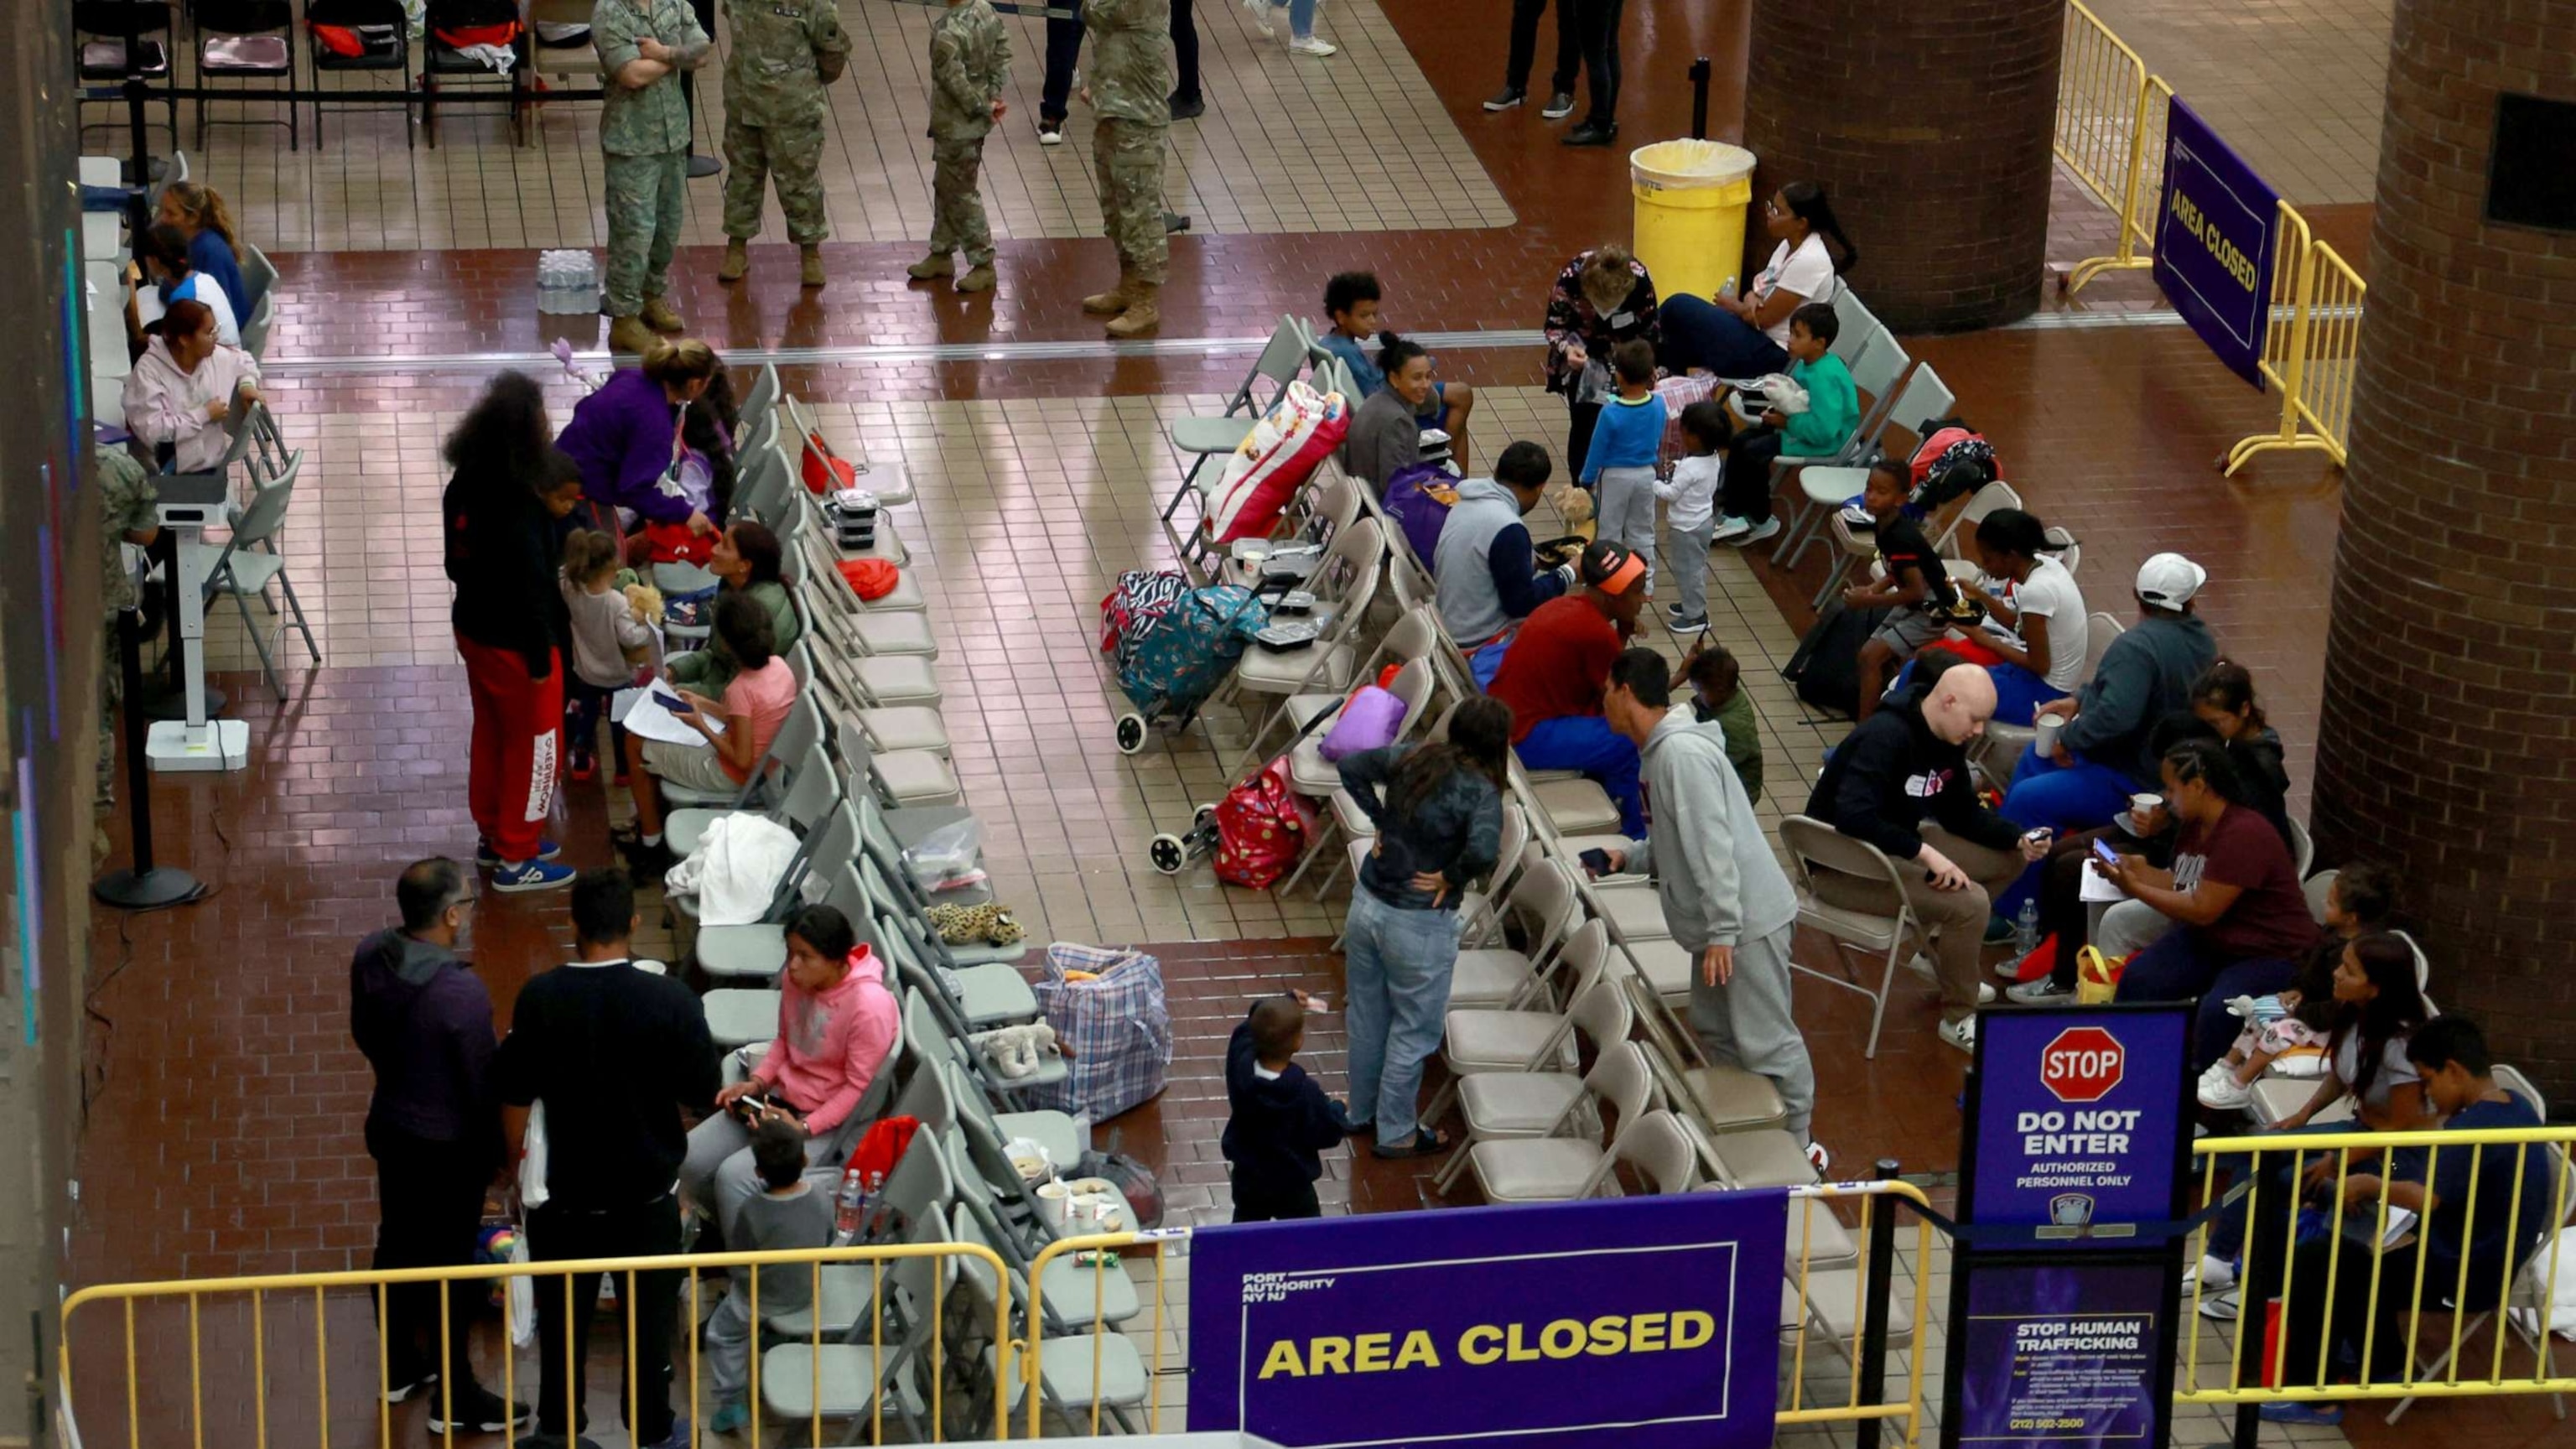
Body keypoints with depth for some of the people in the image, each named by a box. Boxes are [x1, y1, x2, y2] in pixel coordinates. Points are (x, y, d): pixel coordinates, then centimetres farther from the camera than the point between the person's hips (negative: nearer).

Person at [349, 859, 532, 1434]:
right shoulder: (461, 992, -32)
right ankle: (453, 1398, 20)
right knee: (449, 1264, 7)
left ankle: (400, 1365, 40)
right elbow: (481, 1081, -21)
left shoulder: (370, 956, -11)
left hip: (389, 1125, 7)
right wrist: (495, 1154, -5)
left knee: (397, 1241, 23)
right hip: (448, 1143, -7)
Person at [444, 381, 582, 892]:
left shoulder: (465, 485, -6)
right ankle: (516, 858, 21)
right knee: (533, 745, 10)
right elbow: (531, 589, -25)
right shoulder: (519, 510, -31)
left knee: (491, 734, 24)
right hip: (514, 643, -8)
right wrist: (540, 662, -16)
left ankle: (493, 835, 39)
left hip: (472, 627, 8)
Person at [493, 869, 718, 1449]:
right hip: (646, 1185, -1)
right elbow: (703, 1091, -10)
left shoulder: (539, 998, -15)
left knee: (564, 1307, 18)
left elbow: (513, 1091, -6)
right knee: (648, 1311, 15)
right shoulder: (668, 1000, -20)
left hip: (566, 1188, 1)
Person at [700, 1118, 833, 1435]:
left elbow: (738, 1266, -19)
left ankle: (731, 1402, 21)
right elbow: (828, 1242, -1)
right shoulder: (822, 1200, -20)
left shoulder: (750, 1212, -32)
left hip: (762, 1301, -5)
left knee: (721, 1333, 21)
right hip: (808, 1293, 5)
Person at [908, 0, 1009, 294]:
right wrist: (993, 95, 6)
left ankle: (983, 265, 13)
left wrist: (982, 109, -9)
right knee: (945, 188, 21)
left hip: (957, 126, -9)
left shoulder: (946, 33, -29)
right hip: (975, 120, 9)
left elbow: (957, 82, -24)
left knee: (961, 194, 5)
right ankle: (941, 254, 34)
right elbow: (1002, 51, 6)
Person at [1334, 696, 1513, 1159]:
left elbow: (1351, 766, 7)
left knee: (1367, 1018, 23)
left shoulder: (1411, 758, -3)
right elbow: (1483, 850, -37)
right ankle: (1396, 1134, 26)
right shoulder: (1479, 791, -21)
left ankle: (1362, 1112, 41)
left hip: (1366, 905, 6)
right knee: (1413, 1032, 13)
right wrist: (1452, 877, -17)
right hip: (1418, 926, -6)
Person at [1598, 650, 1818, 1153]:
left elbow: (1712, 845, -25)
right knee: (1715, 1030, 18)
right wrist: (1629, 857, 8)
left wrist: (1722, 932, -26)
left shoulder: (1682, 753, -20)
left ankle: (1797, 1150, 5)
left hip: (1748, 919, -11)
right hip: (1720, 923, 11)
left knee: (1766, 1041, -4)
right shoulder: (1663, 750, 13)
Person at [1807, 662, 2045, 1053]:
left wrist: (2018, 838, -3)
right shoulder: (1886, 737, -27)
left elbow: (1962, 812, 12)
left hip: (1897, 846, 10)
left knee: (2010, 859, 9)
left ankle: (1940, 948, 19)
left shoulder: (1946, 741, 2)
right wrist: (1925, 852, -38)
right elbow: (1854, 815, -38)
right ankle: (1958, 1019, -7)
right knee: (1969, 902, -25)